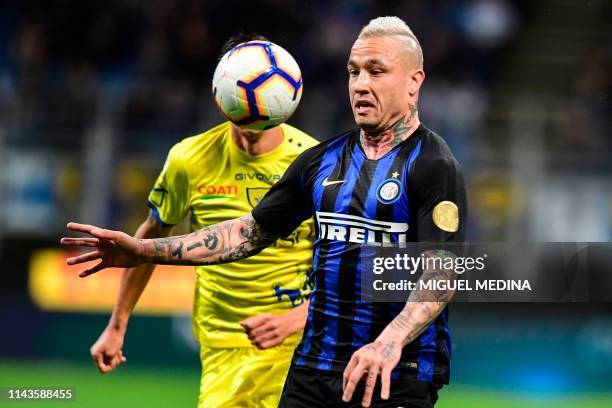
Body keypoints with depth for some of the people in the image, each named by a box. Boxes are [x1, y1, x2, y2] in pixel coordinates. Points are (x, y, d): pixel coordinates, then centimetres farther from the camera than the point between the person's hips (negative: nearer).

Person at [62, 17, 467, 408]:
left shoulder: (435, 165, -8)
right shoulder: (322, 160, 12)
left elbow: (443, 273, -18)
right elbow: (251, 232, 17)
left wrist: (389, 342, -35)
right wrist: (147, 250, 8)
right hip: (314, 366, 6)